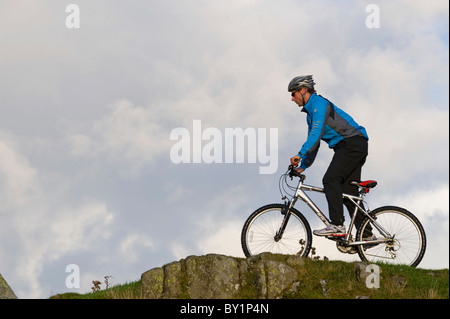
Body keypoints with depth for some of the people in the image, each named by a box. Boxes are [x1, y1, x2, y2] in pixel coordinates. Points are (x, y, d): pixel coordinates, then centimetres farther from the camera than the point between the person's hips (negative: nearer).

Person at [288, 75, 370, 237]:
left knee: (330, 180, -21)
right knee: (348, 193, 6)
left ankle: (337, 225, -27)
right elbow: (313, 141, 24)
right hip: (352, 147, 10)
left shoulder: (319, 103, -11)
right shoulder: (310, 112, 21)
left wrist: (300, 154, -28)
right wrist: (303, 166, 12)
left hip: (352, 143, -10)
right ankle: (366, 234, 5)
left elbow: (316, 133, -23)